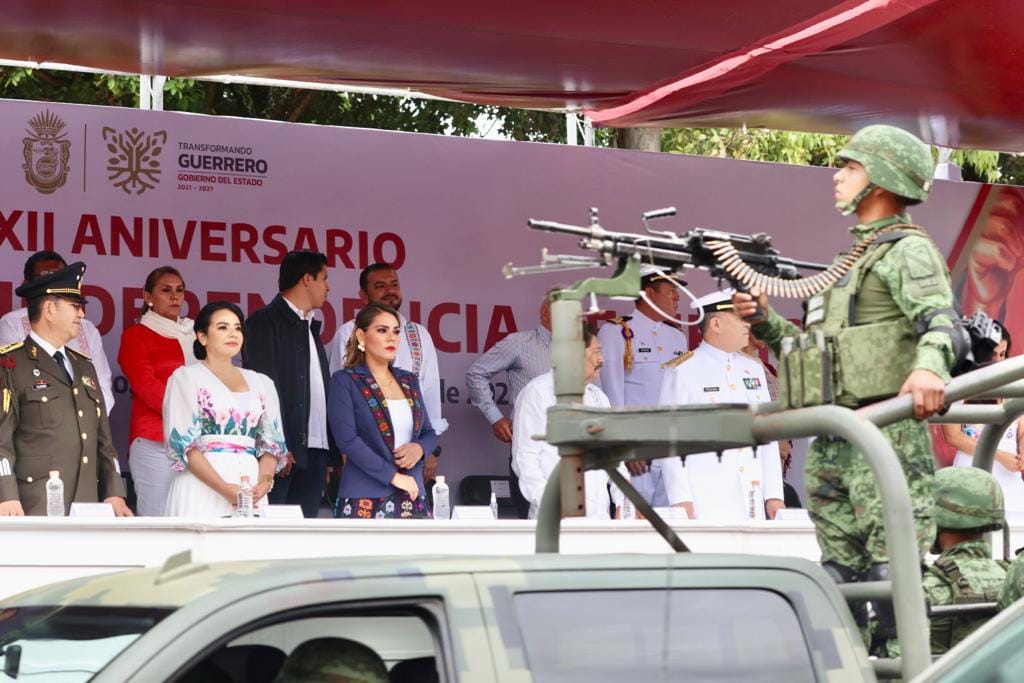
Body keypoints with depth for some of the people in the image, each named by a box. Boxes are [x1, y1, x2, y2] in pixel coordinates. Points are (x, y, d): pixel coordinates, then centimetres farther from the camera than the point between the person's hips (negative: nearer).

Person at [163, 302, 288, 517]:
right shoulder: (186, 377, 5)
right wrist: (225, 489, -15)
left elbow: (271, 443, 12)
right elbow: (183, 444, -5)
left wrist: (263, 483, -8)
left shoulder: (260, 383, 18)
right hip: (203, 488, -4)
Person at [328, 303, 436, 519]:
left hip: (412, 497, 5)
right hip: (366, 499, -5)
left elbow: (429, 433, 19)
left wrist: (419, 448, -5)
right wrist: (393, 476, -14)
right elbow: (347, 439, -11)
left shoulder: (409, 381, 16)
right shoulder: (345, 381, -1)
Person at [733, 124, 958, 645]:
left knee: (895, 578, -12)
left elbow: (941, 320, -24)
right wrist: (763, 320, 12)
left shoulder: (907, 251, -5)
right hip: (832, 444, 9)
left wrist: (929, 366, -45)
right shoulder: (856, 258, 24)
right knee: (839, 580, 11)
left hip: (886, 438, -9)